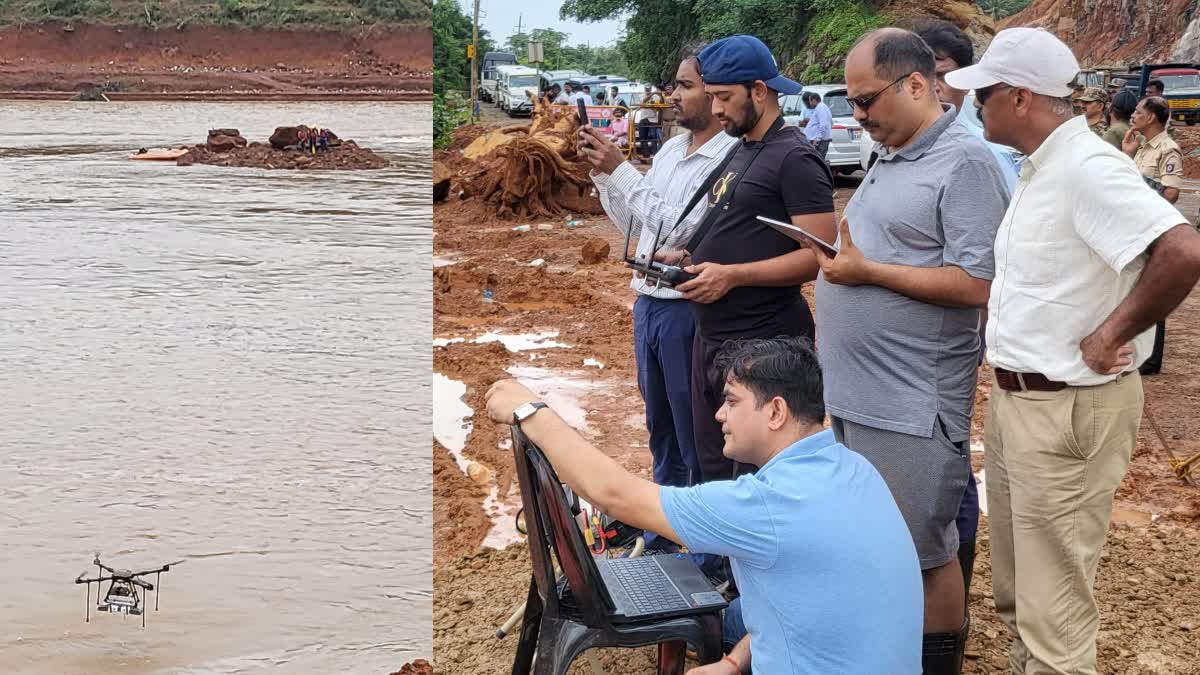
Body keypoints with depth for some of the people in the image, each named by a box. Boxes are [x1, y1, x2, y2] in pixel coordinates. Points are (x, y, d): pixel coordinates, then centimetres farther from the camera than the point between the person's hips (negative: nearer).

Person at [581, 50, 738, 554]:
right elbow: (630, 220, 15)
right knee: (660, 427, 20)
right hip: (647, 301, 9)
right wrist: (601, 170, 1)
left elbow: (678, 227, -24)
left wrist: (619, 171, -20)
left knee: (696, 437, 3)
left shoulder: (728, 159, -17)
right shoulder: (670, 149, 10)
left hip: (687, 310, -9)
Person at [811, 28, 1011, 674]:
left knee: (925, 552, 3)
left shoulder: (964, 162, -14)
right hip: (853, 392, 9)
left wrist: (866, 270, -18)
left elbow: (974, 283, -21)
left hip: (909, 403, -9)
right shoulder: (889, 158, 14)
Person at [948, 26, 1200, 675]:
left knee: (1053, 610, -1)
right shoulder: (1039, 168, 9)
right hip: (1013, 399, 10)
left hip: (1067, 410, -10)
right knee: (1015, 589, 22)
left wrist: (1107, 339, -24)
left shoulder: (1087, 168, -21)